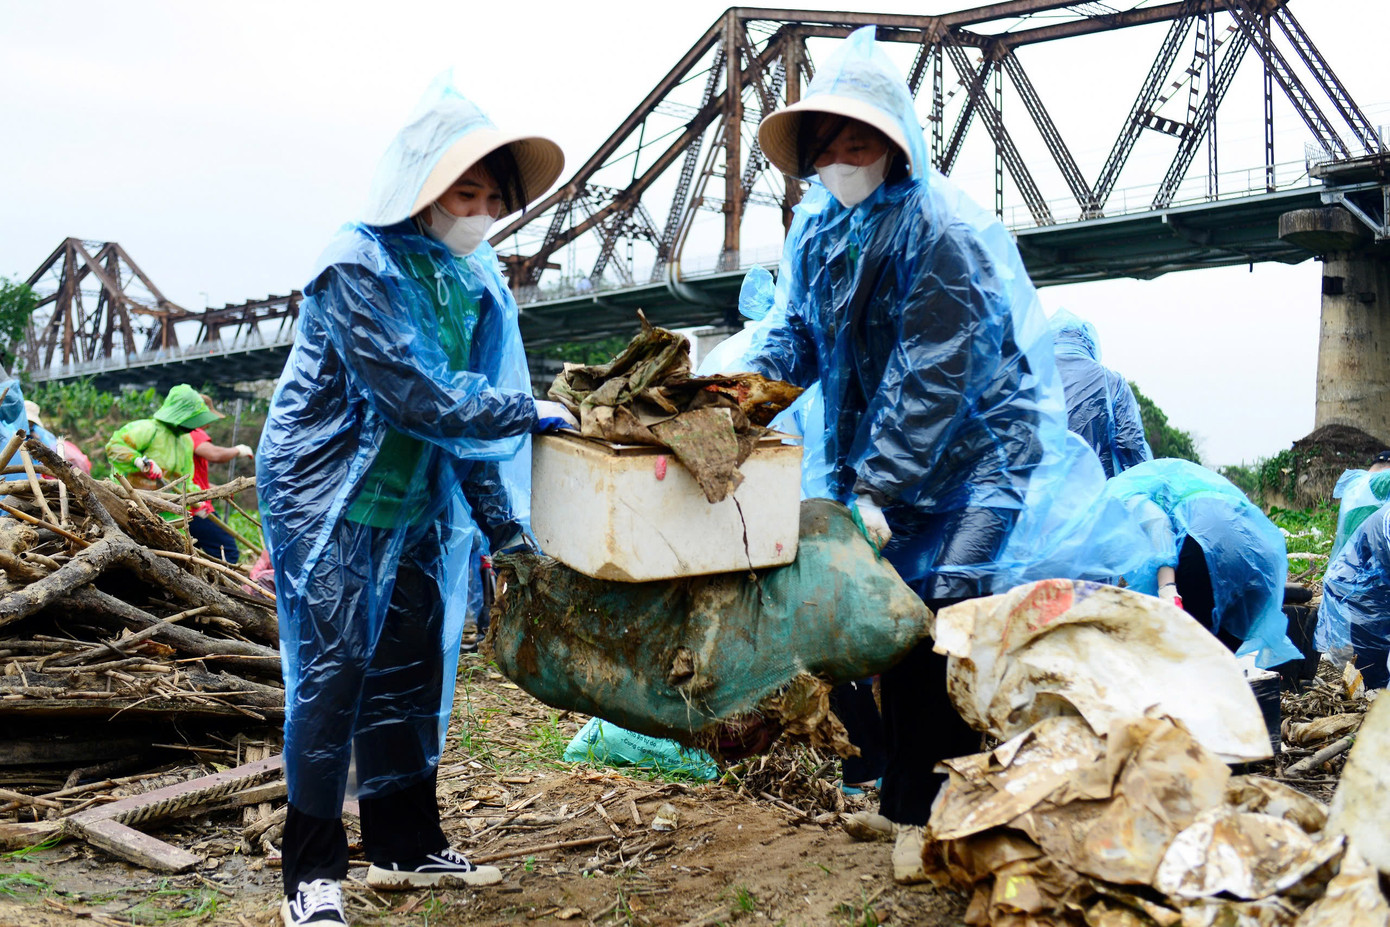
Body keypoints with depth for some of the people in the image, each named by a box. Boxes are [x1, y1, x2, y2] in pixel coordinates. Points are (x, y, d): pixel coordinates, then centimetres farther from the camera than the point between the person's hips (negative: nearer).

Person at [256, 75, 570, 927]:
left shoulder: (475, 278, 4)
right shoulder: (359, 268, -18)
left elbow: (482, 395, 7)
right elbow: (415, 395, -24)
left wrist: (506, 524, 5)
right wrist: (526, 412, -16)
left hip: (414, 506, 7)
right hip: (330, 499, -7)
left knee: (410, 673, 11)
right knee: (332, 677, -5)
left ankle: (407, 847, 25)